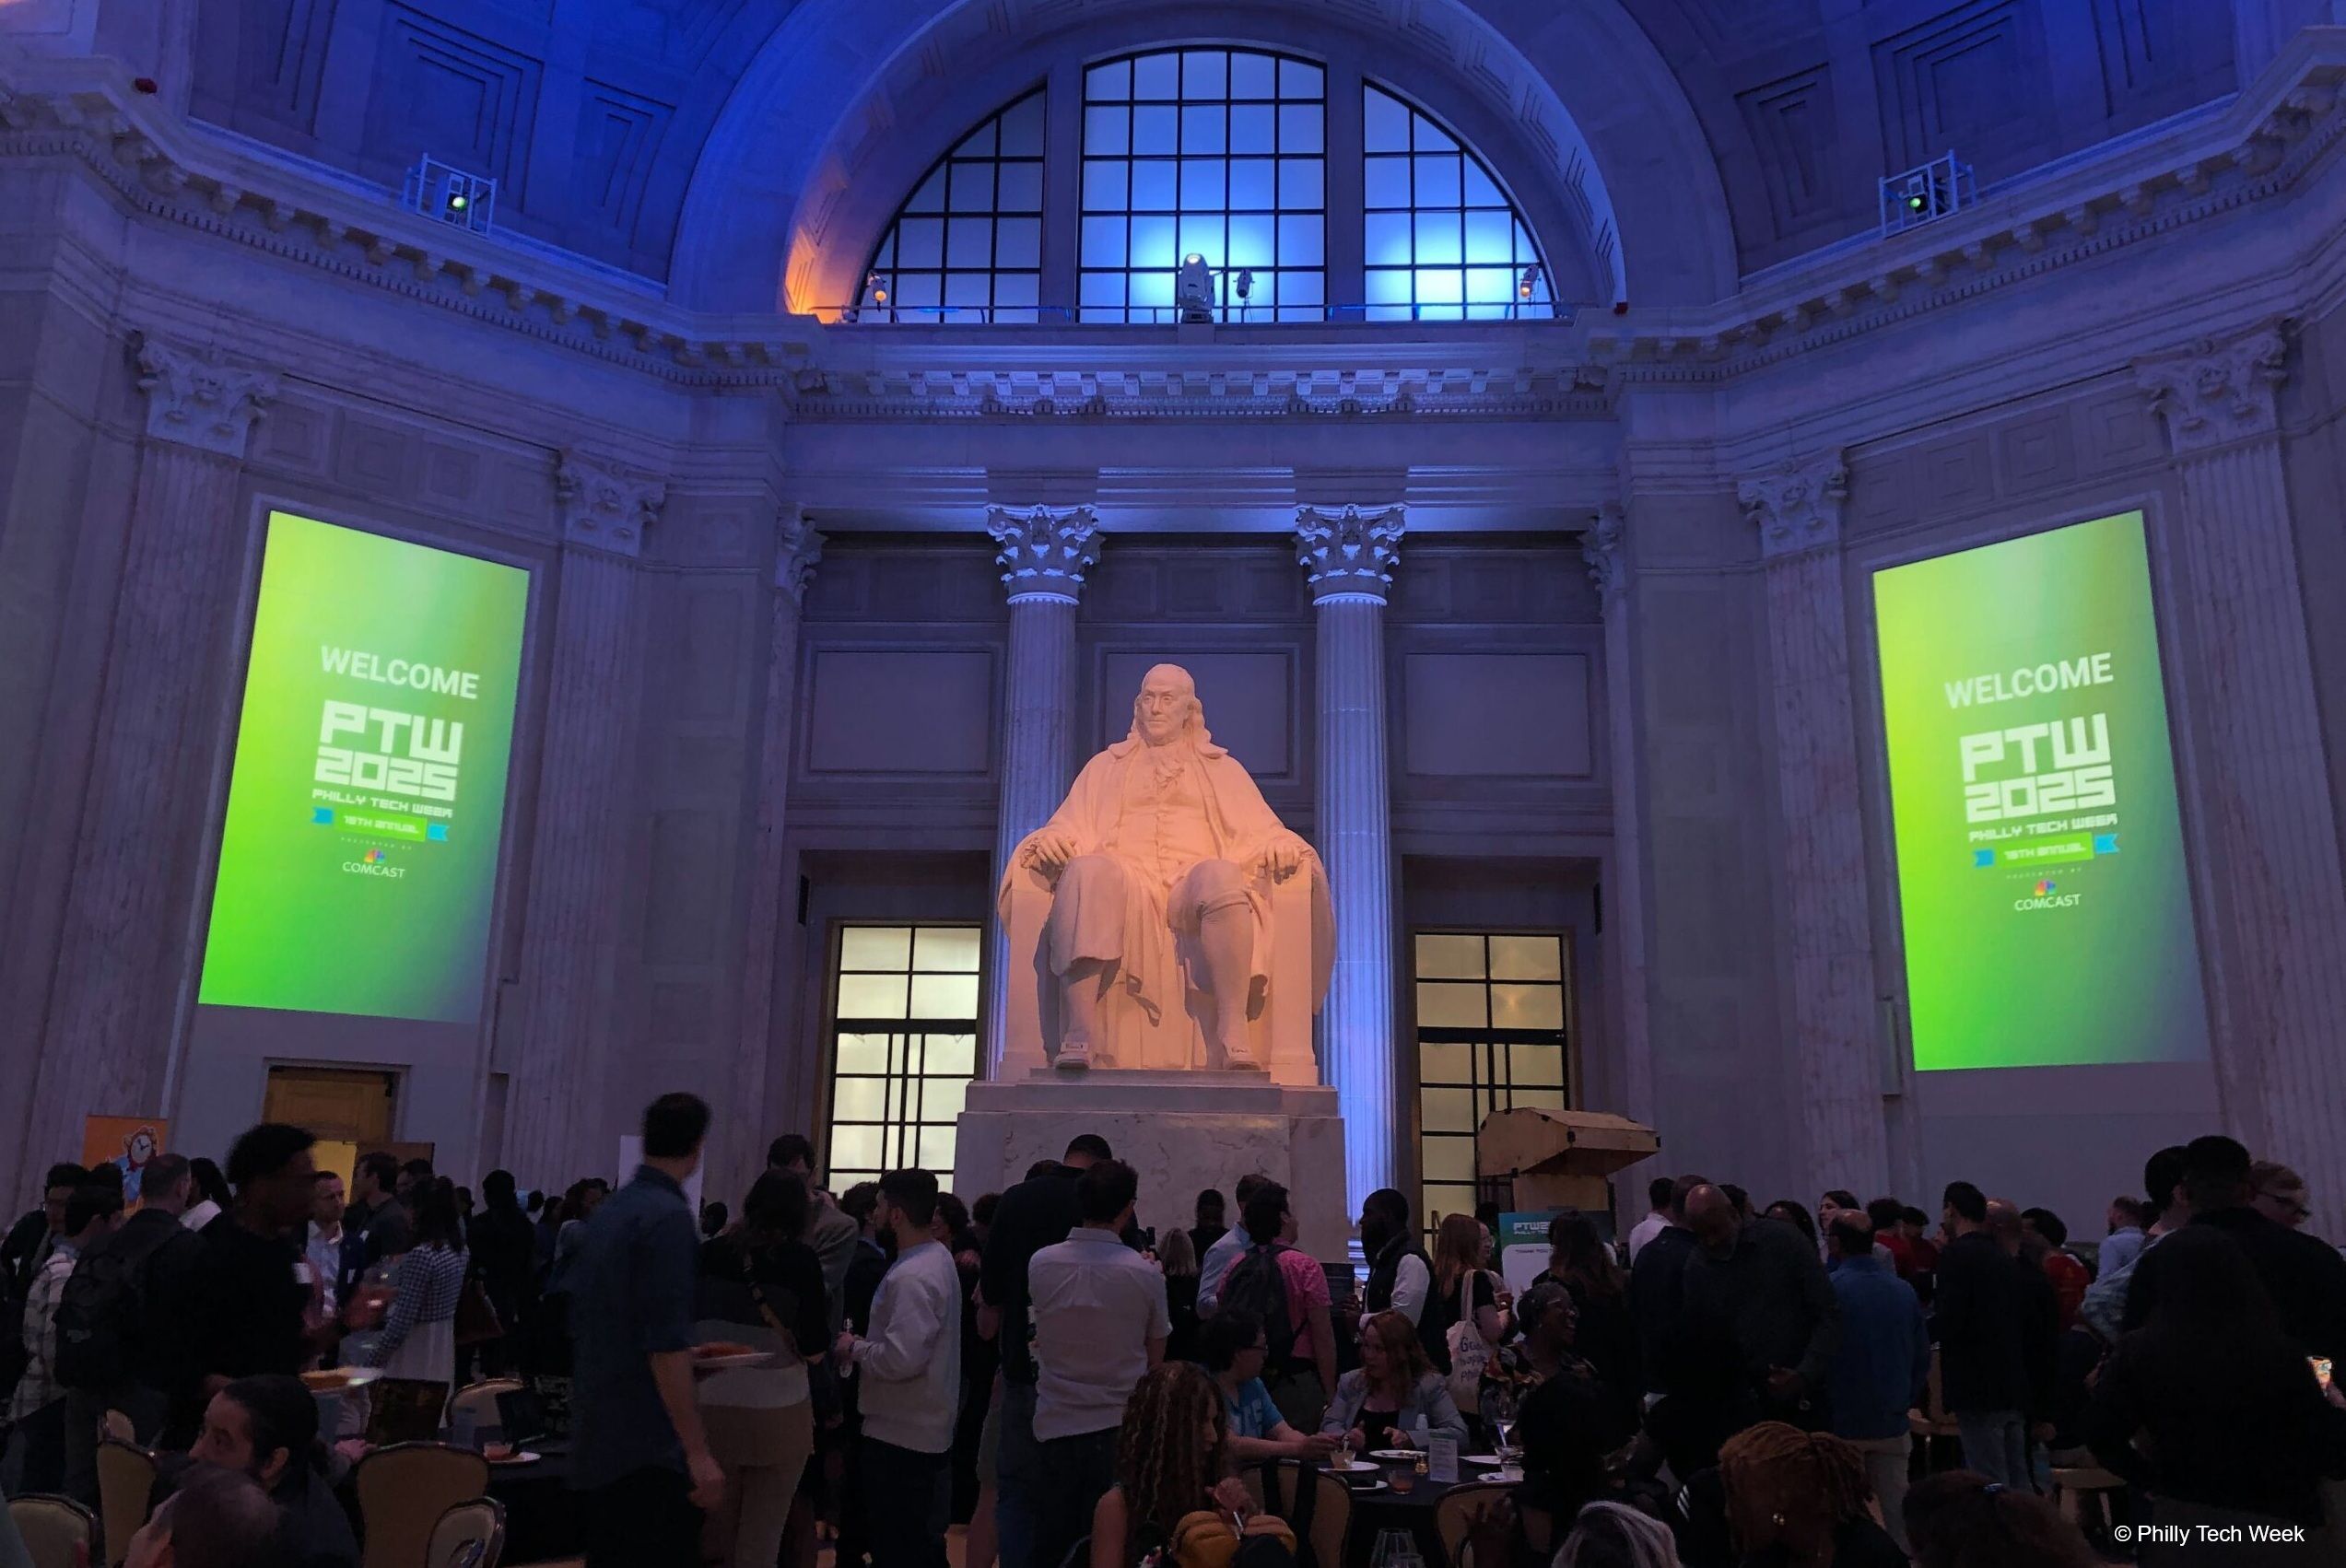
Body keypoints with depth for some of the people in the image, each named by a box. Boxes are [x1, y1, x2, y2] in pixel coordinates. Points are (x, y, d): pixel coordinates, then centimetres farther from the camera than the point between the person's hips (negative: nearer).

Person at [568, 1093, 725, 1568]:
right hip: (651, 1449, -9)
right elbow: (666, 1345, -21)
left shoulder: (607, 1211, 11)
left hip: (597, 1440, 9)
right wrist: (698, 1452, -20)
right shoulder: (669, 1217, -16)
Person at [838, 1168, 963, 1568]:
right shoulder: (938, 1257, 10)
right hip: (926, 1428, 10)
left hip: (900, 1434, -10)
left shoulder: (911, 1277, -22)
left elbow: (901, 1359, -28)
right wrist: (866, 1344, 10)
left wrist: (855, 1348, -11)